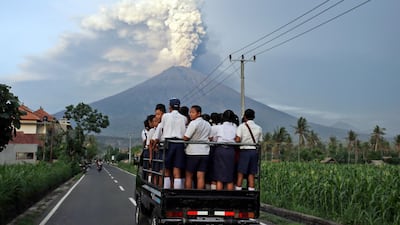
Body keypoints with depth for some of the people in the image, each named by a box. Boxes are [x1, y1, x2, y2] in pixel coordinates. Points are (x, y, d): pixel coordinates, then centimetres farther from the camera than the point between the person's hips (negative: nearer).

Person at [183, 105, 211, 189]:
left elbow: (185, 138, -11)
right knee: (201, 176, 1)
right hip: (205, 152, 6)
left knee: (188, 176, 5)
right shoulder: (208, 124, 13)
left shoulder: (193, 123, -10)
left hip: (193, 152, -6)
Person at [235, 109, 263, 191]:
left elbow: (237, 140, -11)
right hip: (254, 151, 4)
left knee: (240, 173, 0)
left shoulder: (242, 126, -1)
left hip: (244, 151, -4)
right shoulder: (259, 128, 12)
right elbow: (260, 142, 8)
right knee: (251, 174, 6)